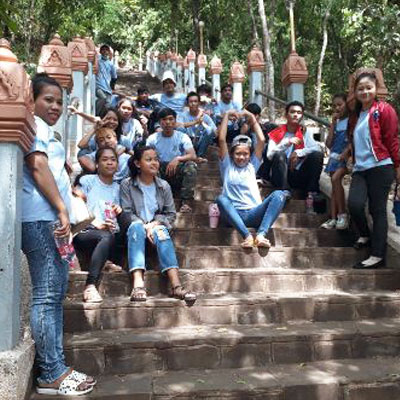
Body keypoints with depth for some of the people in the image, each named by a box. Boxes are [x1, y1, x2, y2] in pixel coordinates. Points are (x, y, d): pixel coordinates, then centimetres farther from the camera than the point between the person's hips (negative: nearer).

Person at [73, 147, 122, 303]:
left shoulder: (117, 187, 21)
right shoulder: (88, 180, 7)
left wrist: (118, 211, 1)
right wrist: (95, 223, -14)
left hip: (108, 233, 4)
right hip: (84, 232, -4)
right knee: (107, 237, -36)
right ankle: (91, 286, -35)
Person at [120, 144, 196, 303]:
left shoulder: (164, 186, 11)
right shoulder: (127, 185, 4)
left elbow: (171, 214, 7)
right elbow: (127, 213, -5)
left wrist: (154, 224, -12)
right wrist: (145, 226, -20)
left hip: (157, 227, 1)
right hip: (136, 229, -1)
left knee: (161, 231, -33)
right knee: (136, 226, -36)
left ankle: (176, 285, -47)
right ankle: (138, 284, -51)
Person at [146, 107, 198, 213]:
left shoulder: (182, 137, -3)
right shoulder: (153, 138, 2)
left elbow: (193, 156, -16)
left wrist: (178, 159, -34)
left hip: (178, 174, -1)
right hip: (160, 174, 1)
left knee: (191, 165, -30)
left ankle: (186, 202, -24)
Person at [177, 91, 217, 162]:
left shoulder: (205, 116, 2)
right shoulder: (183, 115, 1)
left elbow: (215, 132, -5)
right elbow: (177, 125, -21)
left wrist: (202, 123, -15)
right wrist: (195, 122, -28)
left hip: (200, 143, 0)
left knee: (210, 131, -26)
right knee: (180, 128, -27)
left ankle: (200, 156, -23)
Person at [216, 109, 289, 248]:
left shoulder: (252, 165, 22)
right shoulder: (227, 165, 17)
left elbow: (261, 140, 14)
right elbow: (221, 140, 6)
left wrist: (252, 118, 16)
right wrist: (227, 115, 10)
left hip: (253, 214, 2)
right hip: (234, 214, -2)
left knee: (279, 194, -24)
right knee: (221, 199, -35)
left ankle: (261, 234, -41)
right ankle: (247, 236, -48)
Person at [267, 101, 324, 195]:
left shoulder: (305, 132, 10)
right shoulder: (277, 133, 2)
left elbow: (317, 148, -4)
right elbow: (269, 155, -11)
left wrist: (298, 153, -17)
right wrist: (287, 143, -22)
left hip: (299, 176, 2)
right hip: (280, 176, -2)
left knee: (317, 155, -18)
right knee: (279, 154, -30)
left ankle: (312, 192, -18)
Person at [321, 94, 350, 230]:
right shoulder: (336, 122, 14)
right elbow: (329, 143, 5)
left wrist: (344, 154, -22)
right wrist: (333, 123, 2)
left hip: (346, 157, -6)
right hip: (334, 157, 7)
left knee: (335, 178, -26)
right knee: (334, 187, 1)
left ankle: (342, 214, -19)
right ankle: (333, 218, -1)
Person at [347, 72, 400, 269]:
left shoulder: (384, 110, -1)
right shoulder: (355, 115, 19)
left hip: (380, 167, -5)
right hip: (360, 169, 5)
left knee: (377, 209, -4)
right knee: (354, 204, -13)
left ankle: (378, 255, 2)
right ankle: (365, 235, 16)